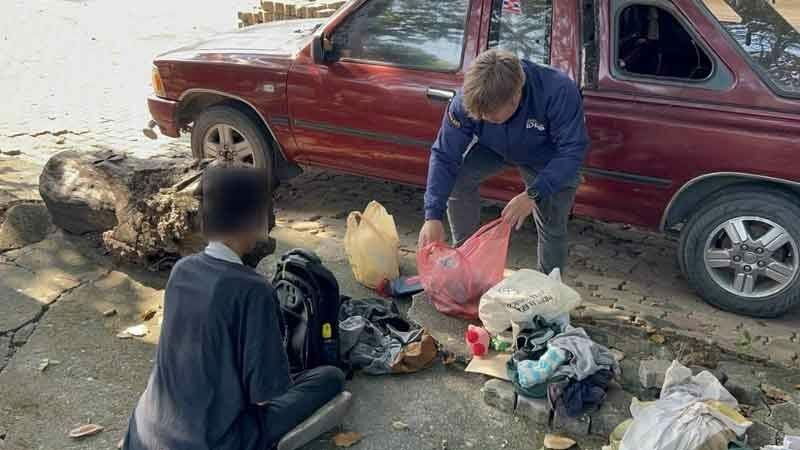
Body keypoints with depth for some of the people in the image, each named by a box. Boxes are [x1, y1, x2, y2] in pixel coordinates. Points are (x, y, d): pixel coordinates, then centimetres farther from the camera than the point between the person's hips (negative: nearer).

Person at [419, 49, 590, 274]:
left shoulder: (559, 92, -42)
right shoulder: (466, 101, -34)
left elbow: (572, 151, -33)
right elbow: (444, 156, -27)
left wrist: (532, 195, -43)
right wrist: (433, 216, -35)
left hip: (547, 158, -2)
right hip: (494, 149, 2)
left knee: (552, 228, -6)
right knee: (457, 179, -21)